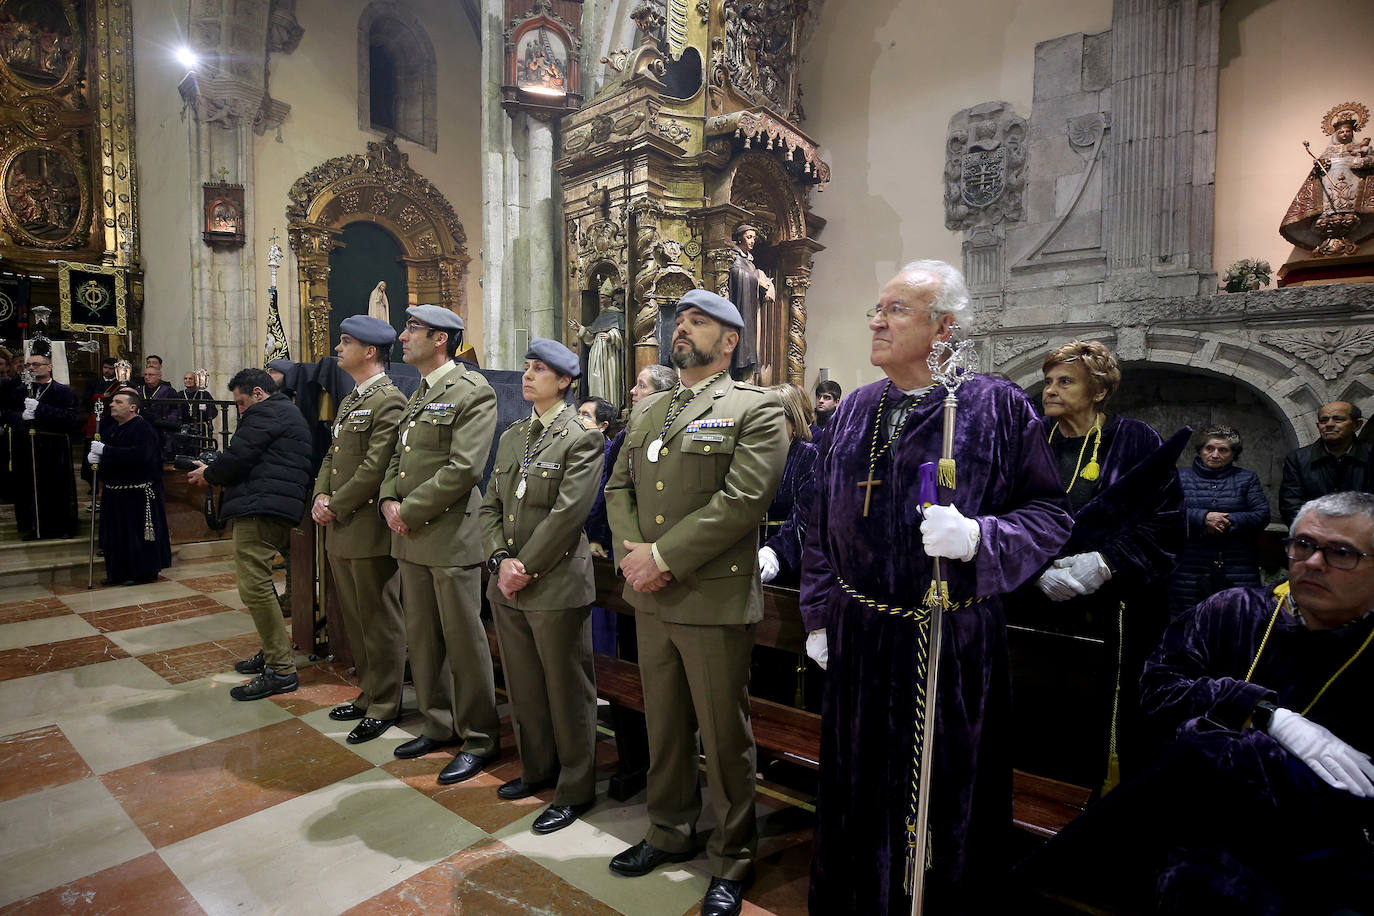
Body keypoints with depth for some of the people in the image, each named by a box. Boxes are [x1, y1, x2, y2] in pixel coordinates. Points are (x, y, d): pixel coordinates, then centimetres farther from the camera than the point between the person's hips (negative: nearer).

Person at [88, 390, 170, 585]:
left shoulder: (143, 428, -13)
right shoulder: (115, 428, 15)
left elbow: (139, 455, -27)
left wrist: (105, 450, -23)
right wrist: (93, 455, -2)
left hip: (137, 494, -9)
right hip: (114, 493, 9)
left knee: (137, 534, -1)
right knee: (117, 534, 13)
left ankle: (144, 572, 10)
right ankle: (119, 573, 24)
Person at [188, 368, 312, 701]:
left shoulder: (265, 413, -5)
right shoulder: (287, 412, 27)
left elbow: (237, 458, -12)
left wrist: (208, 474, 7)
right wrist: (215, 472, 22)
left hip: (259, 509, -11)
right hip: (282, 509, 11)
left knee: (254, 587, -11)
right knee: (261, 584, 19)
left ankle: (281, 670, -8)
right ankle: (273, 652, 27)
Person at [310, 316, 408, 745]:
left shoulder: (389, 401, -14)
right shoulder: (349, 400, 18)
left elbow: (375, 468, -20)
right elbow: (332, 456, 19)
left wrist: (336, 505, -13)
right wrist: (320, 496, 3)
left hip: (370, 531, -10)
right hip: (340, 531, 10)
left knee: (379, 623, 3)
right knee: (356, 620, 18)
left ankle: (384, 707, 17)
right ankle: (369, 694, 33)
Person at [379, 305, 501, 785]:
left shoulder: (472, 391, -11)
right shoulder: (417, 395, 18)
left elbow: (463, 469, -20)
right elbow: (398, 458, 19)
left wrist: (411, 511, -14)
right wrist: (389, 501, 0)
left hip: (451, 537, -9)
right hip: (411, 538, 9)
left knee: (464, 641, 1)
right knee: (421, 637, 17)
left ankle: (479, 739, 17)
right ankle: (438, 724, 34)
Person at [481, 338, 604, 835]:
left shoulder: (582, 439, -10)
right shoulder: (512, 436, 12)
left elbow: (567, 514, -17)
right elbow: (490, 505, 10)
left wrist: (526, 568, -14)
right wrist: (500, 560, -5)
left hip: (557, 586, -7)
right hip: (507, 586, 7)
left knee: (567, 692, 6)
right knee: (523, 687, 19)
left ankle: (575, 790, 24)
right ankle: (537, 769, 40)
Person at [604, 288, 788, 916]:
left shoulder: (755, 410, -7)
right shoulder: (646, 411, 15)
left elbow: (743, 499, -18)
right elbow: (619, 487, 12)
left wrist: (663, 556, -19)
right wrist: (630, 553, -6)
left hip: (715, 600, -6)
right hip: (650, 598, 6)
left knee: (725, 737, 8)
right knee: (663, 725, 20)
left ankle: (732, 860, 30)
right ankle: (671, 831, 42)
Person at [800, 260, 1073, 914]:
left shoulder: (999, 406, -7)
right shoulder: (853, 412, 5)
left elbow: (1049, 514, -5)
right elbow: (823, 524, 9)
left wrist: (979, 536, -24)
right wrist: (818, 616, 8)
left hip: (956, 640, -4)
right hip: (859, 638, 4)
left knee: (948, 797, 13)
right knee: (858, 792, 19)